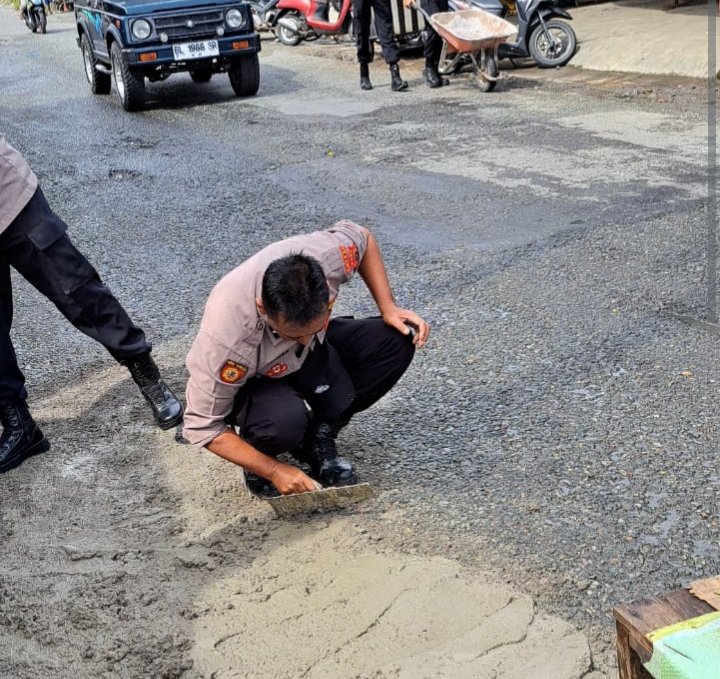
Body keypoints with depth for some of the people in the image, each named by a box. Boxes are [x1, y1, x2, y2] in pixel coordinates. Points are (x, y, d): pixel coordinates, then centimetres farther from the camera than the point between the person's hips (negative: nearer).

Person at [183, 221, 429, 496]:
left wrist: (388, 308, -15)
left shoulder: (324, 256, -32)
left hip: (316, 352, 5)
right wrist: (275, 470, -26)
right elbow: (203, 426, -26)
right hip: (256, 381, -5)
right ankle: (261, 464, -1)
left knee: (398, 340, -18)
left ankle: (318, 439, -2)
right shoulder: (227, 338, -40)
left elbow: (362, 238, -6)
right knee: (284, 420, -39)